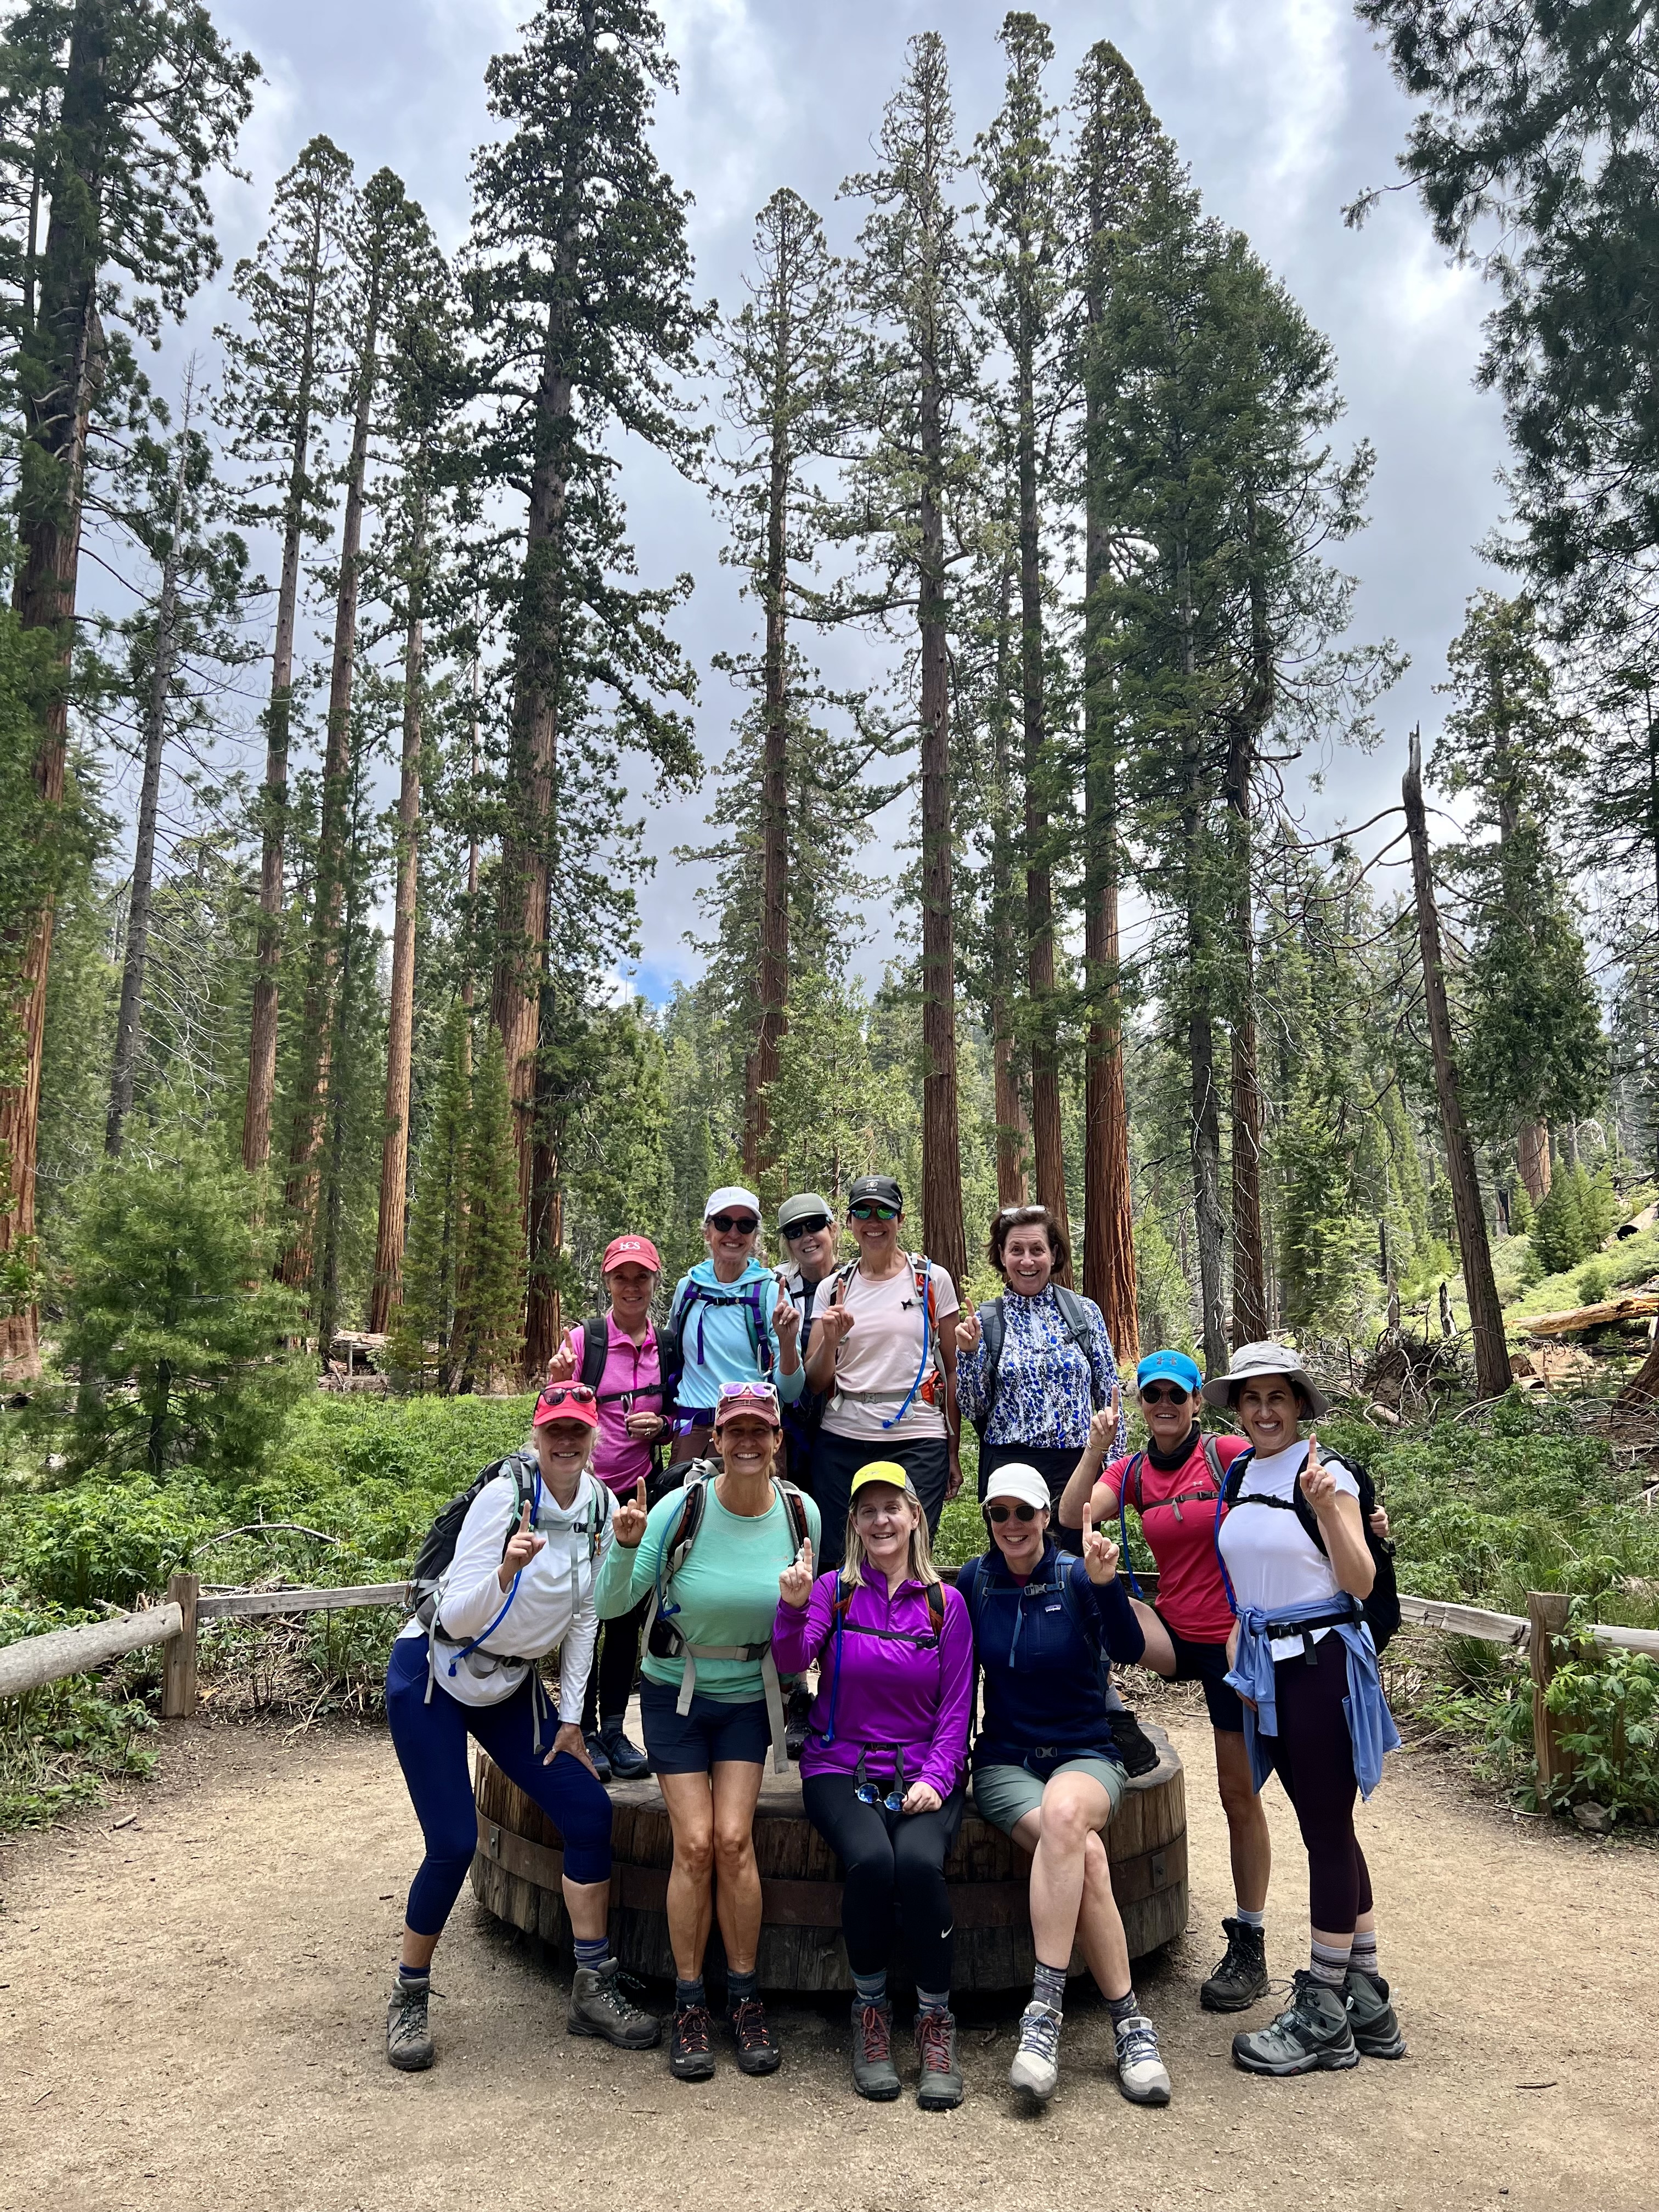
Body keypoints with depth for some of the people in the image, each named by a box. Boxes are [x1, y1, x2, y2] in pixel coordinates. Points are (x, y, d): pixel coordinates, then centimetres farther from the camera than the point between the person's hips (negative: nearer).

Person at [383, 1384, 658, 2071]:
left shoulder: (600, 1506, -6)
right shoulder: (505, 1496, -24)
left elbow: (583, 1615, 5)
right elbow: (457, 1616, -24)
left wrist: (571, 1717, 5)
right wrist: (507, 1570, -43)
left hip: (510, 1686, 6)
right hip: (432, 1677, -6)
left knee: (589, 1812, -3)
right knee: (453, 1845, -10)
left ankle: (594, 1990, 12)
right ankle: (409, 1999, 16)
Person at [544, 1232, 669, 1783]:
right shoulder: (584, 1338, -6)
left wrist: (661, 1425, -7)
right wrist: (557, 1382, -25)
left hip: (639, 1490, 3)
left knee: (629, 1613, 8)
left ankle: (615, 1730, 21)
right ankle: (585, 1732, 15)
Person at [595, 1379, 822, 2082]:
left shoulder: (800, 1513, -10)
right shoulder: (683, 1507, -20)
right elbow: (612, 1604, -19)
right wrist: (625, 1546, -36)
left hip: (749, 1696, 1)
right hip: (675, 1693, -1)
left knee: (733, 1839, -9)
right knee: (695, 1845, -8)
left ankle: (744, 1999, 11)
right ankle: (689, 2006, 11)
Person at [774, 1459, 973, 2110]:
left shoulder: (945, 1603, 4)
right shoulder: (834, 1590, 3)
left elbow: (956, 1708, 5)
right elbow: (792, 1659, -14)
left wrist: (936, 1776, -10)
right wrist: (793, 1607, -35)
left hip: (922, 1771, 0)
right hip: (840, 1767, 0)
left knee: (918, 1861, -29)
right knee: (870, 1860, -29)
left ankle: (936, 2020, -6)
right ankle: (870, 2011, -3)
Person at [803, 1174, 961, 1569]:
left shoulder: (932, 1280, 3)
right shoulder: (834, 1287, 8)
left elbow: (952, 1370, 5)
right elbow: (815, 1383, 7)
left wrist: (953, 1452, 2)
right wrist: (830, 1341, -13)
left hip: (918, 1441, -2)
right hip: (842, 1440, 2)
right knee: (837, 1563, 3)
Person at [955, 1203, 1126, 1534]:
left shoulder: (1085, 1312, 3)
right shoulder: (984, 1320, 2)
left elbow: (1109, 1397, 7)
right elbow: (973, 1410, 2)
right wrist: (968, 1352, -12)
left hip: (1076, 1467, 0)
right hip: (1007, 1469, 0)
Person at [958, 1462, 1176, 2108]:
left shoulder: (1078, 1577, -5)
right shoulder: (972, 1583, 1)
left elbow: (1130, 1650, -20)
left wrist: (1106, 1584, -36)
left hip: (1086, 1757, -1)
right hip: (1004, 1763, 1)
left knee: (1064, 1811, -38)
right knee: (1085, 1852, -31)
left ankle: (1044, 2011, -31)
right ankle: (1130, 2024, -20)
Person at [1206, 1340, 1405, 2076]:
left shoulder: (1326, 1473, -11)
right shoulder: (1238, 1476, 8)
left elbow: (1360, 1582, -15)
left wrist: (1327, 1508, -29)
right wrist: (1238, 1655, 12)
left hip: (1323, 1661, -7)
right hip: (1266, 1663, 7)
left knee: (1327, 1829, 2)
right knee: (1328, 1828, 15)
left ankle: (1323, 2016, 13)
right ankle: (1366, 2001, 27)